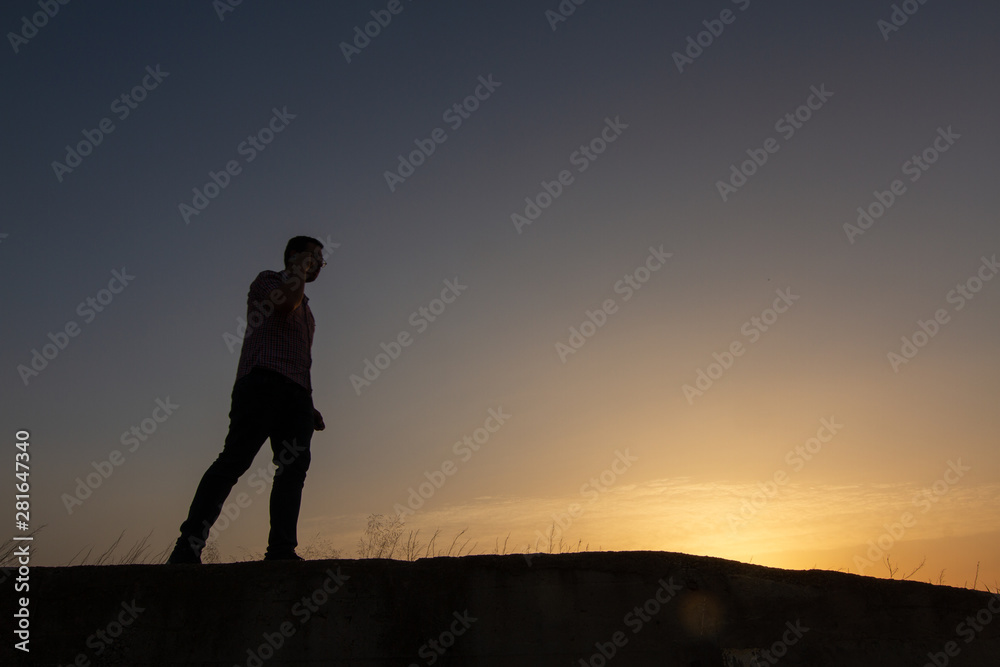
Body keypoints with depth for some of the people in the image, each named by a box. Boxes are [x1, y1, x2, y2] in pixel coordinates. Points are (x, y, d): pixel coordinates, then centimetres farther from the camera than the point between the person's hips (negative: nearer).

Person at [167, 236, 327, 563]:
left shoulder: (304, 307, 33)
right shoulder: (267, 280, 13)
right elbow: (285, 302, -13)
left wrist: (309, 406, 22)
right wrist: (301, 270, 4)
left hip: (296, 391, 7)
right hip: (264, 379, -7)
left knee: (295, 465, -10)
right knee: (236, 458, -17)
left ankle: (281, 549, -16)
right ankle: (189, 544, -19)